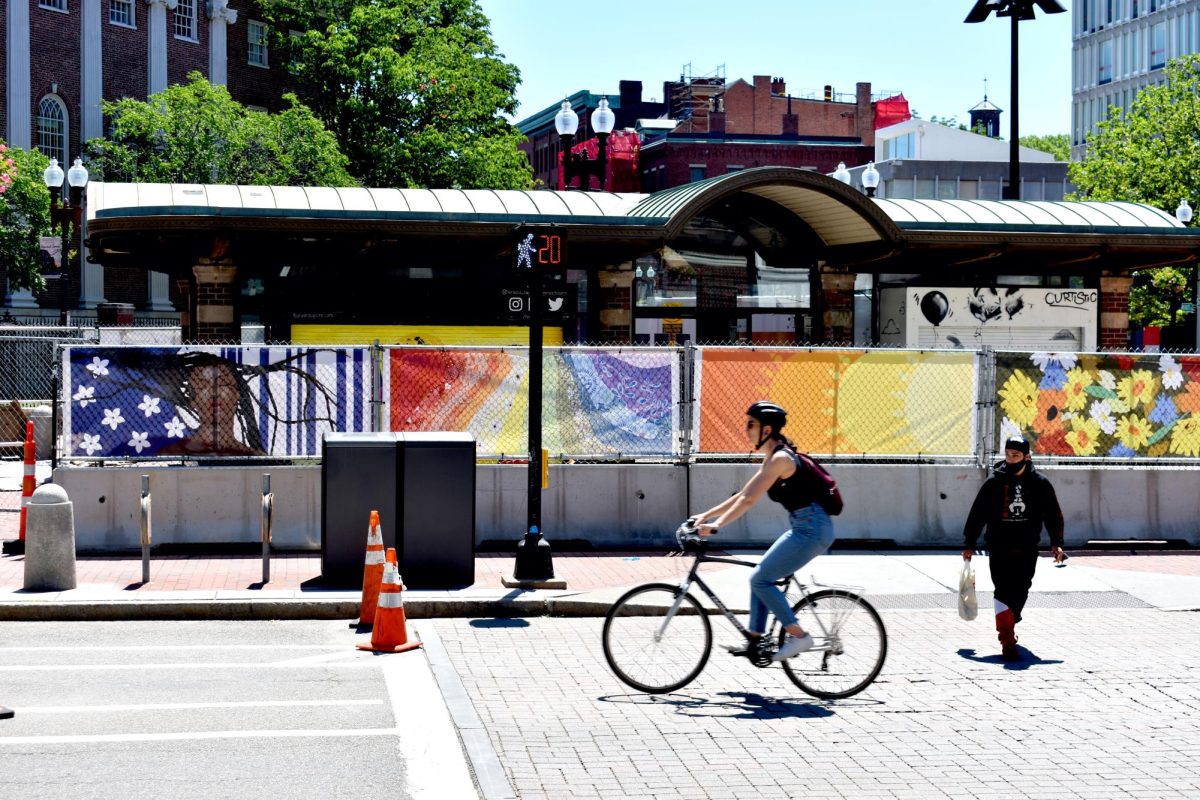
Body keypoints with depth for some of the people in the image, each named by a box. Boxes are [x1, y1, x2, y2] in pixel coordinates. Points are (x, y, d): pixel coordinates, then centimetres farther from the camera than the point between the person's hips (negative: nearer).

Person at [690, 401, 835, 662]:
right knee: (761, 577, 11)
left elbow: (749, 501, -21)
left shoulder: (780, 459, -16)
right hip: (804, 528, 10)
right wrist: (705, 516, 15)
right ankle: (755, 642, 15)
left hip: (812, 530, -10)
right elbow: (743, 496, 19)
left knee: (760, 579, -9)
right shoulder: (772, 458, 15)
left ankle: (799, 636, -6)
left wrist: (715, 526, -23)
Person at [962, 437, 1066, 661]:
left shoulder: (1040, 483, 3)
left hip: (1027, 550, 2)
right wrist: (969, 544, 3)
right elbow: (977, 515, 4)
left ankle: (1008, 627, 35)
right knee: (1003, 592, -12)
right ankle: (1007, 642, -14)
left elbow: (1053, 514, 9)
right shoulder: (994, 483, -1)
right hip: (999, 548, -2)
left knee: (1020, 593, 10)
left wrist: (1056, 543, 0)